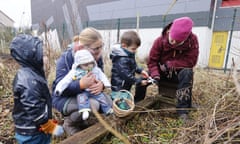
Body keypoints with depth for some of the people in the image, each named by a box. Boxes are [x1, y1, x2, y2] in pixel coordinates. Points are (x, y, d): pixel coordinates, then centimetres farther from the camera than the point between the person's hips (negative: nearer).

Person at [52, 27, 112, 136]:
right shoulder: (65, 59, -25)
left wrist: (101, 84, -32)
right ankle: (69, 123, 2)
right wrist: (81, 84, -47)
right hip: (64, 97, -6)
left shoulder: (96, 57, -9)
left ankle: (80, 120, 11)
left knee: (108, 101, -14)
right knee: (92, 105, -32)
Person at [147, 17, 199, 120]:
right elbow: (152, 61, -14)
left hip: (179, 72, 0)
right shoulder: (160, 40, -15)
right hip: (162, 72, 1)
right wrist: (155, 75, -34)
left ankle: (183, 109, -29)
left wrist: (169, 64, -24)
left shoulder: (192, 40, -14)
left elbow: (190, 61, -17)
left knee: (187, 72, -36)